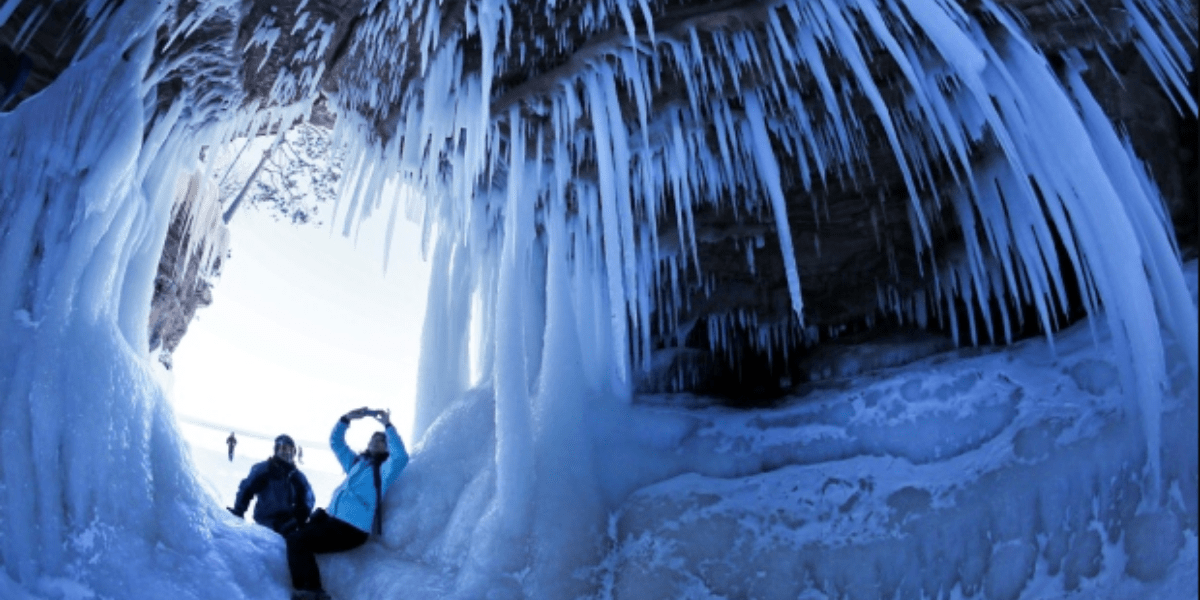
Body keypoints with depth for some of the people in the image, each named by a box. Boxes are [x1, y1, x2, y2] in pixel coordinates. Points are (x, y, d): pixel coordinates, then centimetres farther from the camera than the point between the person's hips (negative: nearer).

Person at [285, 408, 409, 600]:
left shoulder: (385, 469, -2)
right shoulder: (356, 462, 21)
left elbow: (401, 456, -24)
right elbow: (336, 442, 25)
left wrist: (388, 426, -24)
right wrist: (347, 418, 9)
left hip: (350, 529, -8)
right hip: (330, 517, 8)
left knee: (297, 541, -18)